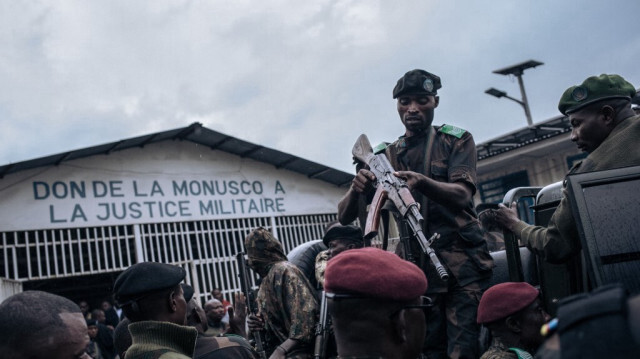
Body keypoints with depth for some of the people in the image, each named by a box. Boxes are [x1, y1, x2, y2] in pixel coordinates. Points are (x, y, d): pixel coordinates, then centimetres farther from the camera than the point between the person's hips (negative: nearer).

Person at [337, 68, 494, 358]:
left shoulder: (456, 141, 7)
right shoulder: (386, 157, 13)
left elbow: (463, 195, -13)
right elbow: (344, 217, 6)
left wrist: (421, 182, -34)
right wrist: (356, 189, -18)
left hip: (462, 265, -3)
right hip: (416, 272, 3)